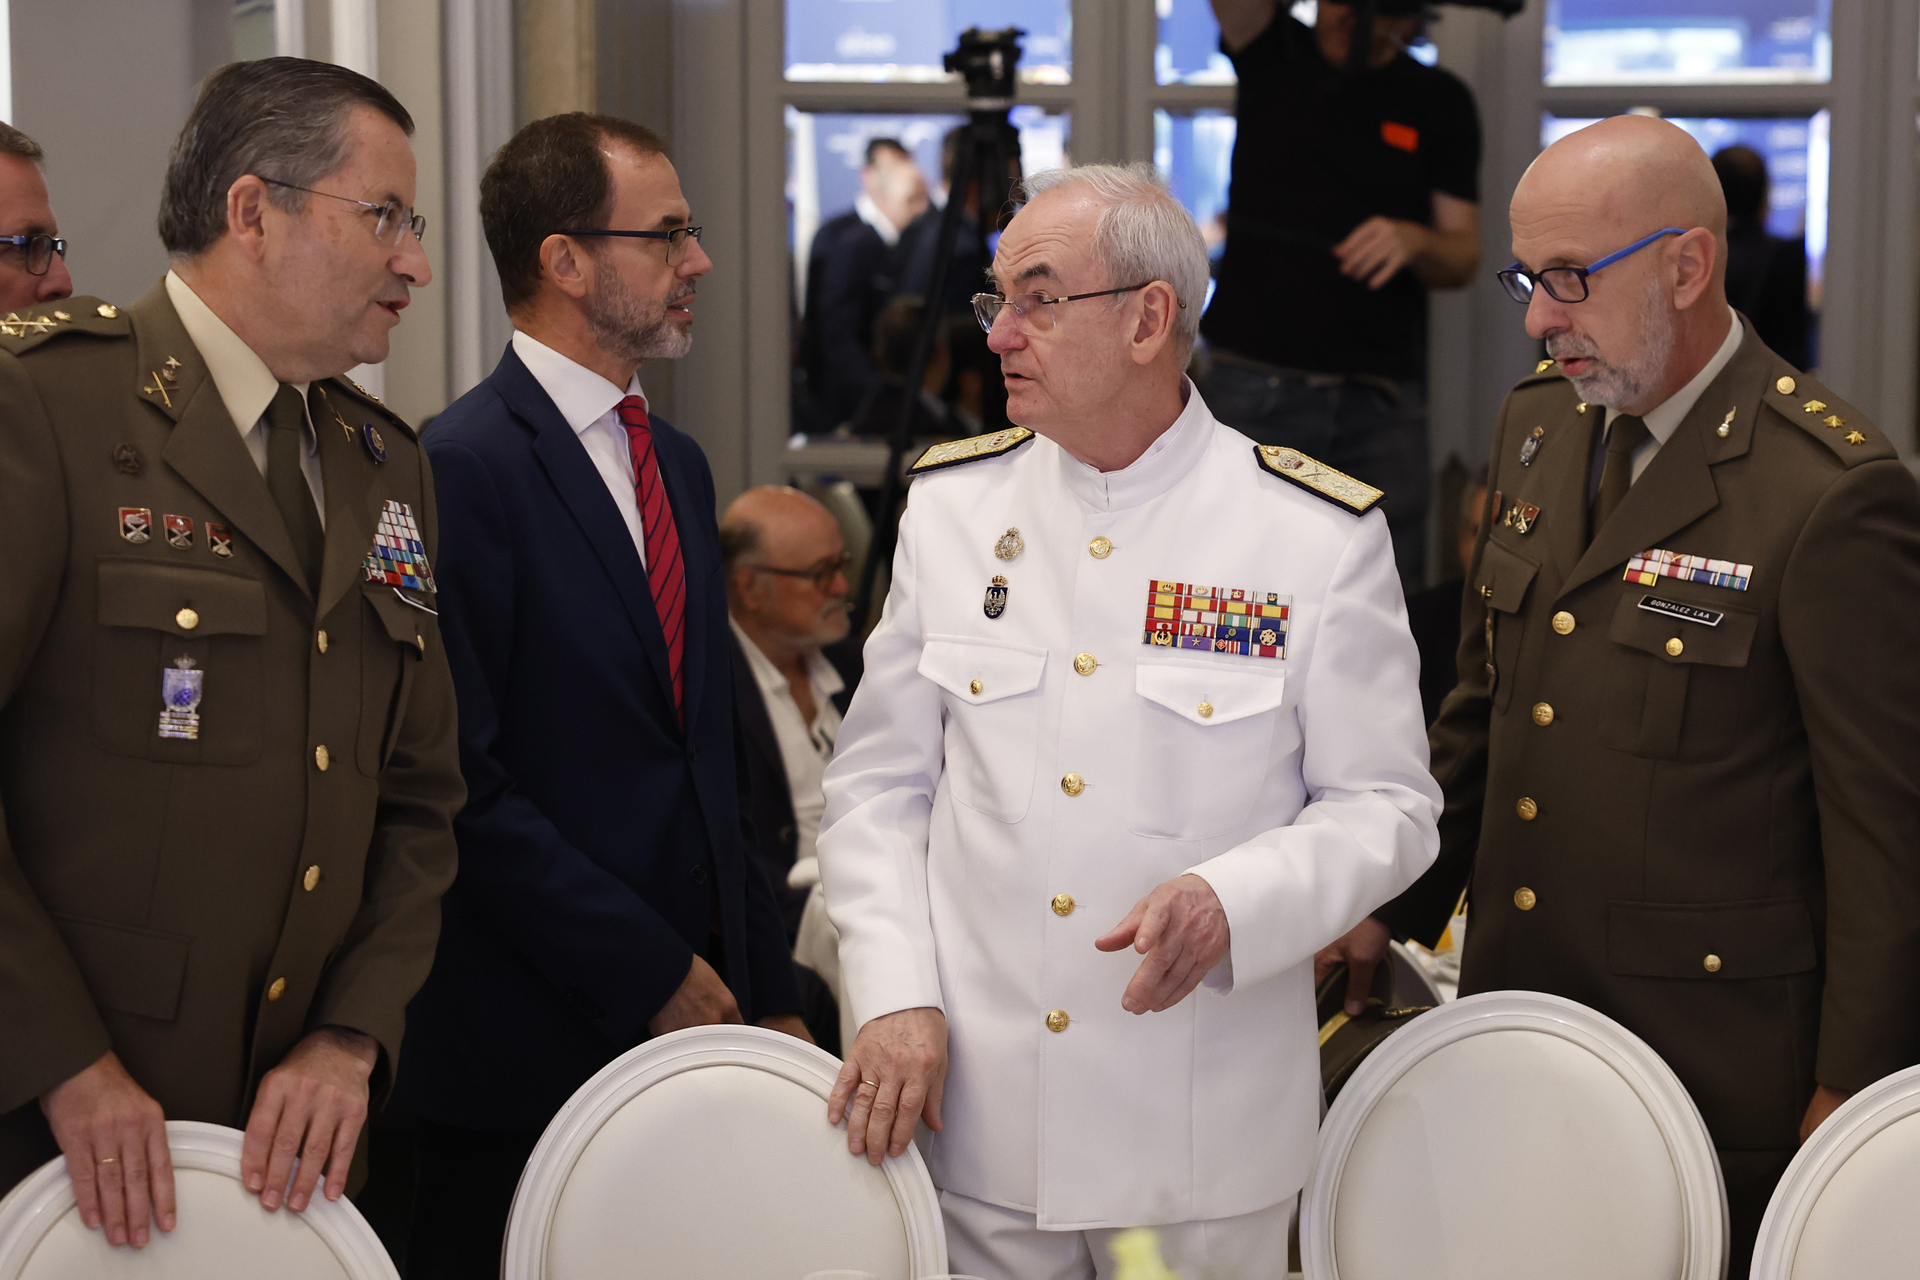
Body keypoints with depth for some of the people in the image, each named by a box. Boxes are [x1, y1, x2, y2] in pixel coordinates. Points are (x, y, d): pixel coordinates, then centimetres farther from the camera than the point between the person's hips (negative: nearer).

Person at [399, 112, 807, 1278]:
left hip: (689, 1019, 7)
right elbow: (467, 784, -18)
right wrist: (651, 975, -14)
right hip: (529, 1050, -7)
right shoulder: (463, 469, -12)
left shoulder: (678, 463, 15)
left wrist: (771, 994, 13)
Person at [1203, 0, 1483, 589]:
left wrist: (1414, 242, -15)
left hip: (1380, 401, 1)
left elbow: (1463, 258, 6)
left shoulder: (1440, 102, 8)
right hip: (1255, 387, -1)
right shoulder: (1273, 53, 7)